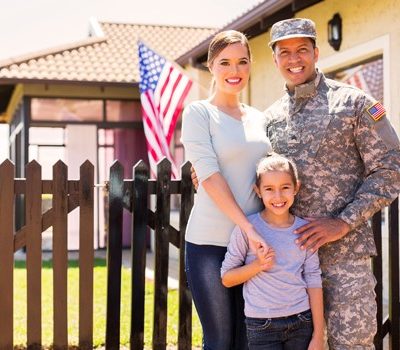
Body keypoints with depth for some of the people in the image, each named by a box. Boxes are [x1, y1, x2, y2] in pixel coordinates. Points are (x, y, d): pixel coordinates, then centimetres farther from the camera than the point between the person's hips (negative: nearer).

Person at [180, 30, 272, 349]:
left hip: (255, 243, 5)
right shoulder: (198, 112, -4)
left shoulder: (259, 119, 13)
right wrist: (248, 227, -19)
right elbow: (209, 176, -13)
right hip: (210, 243, -5)